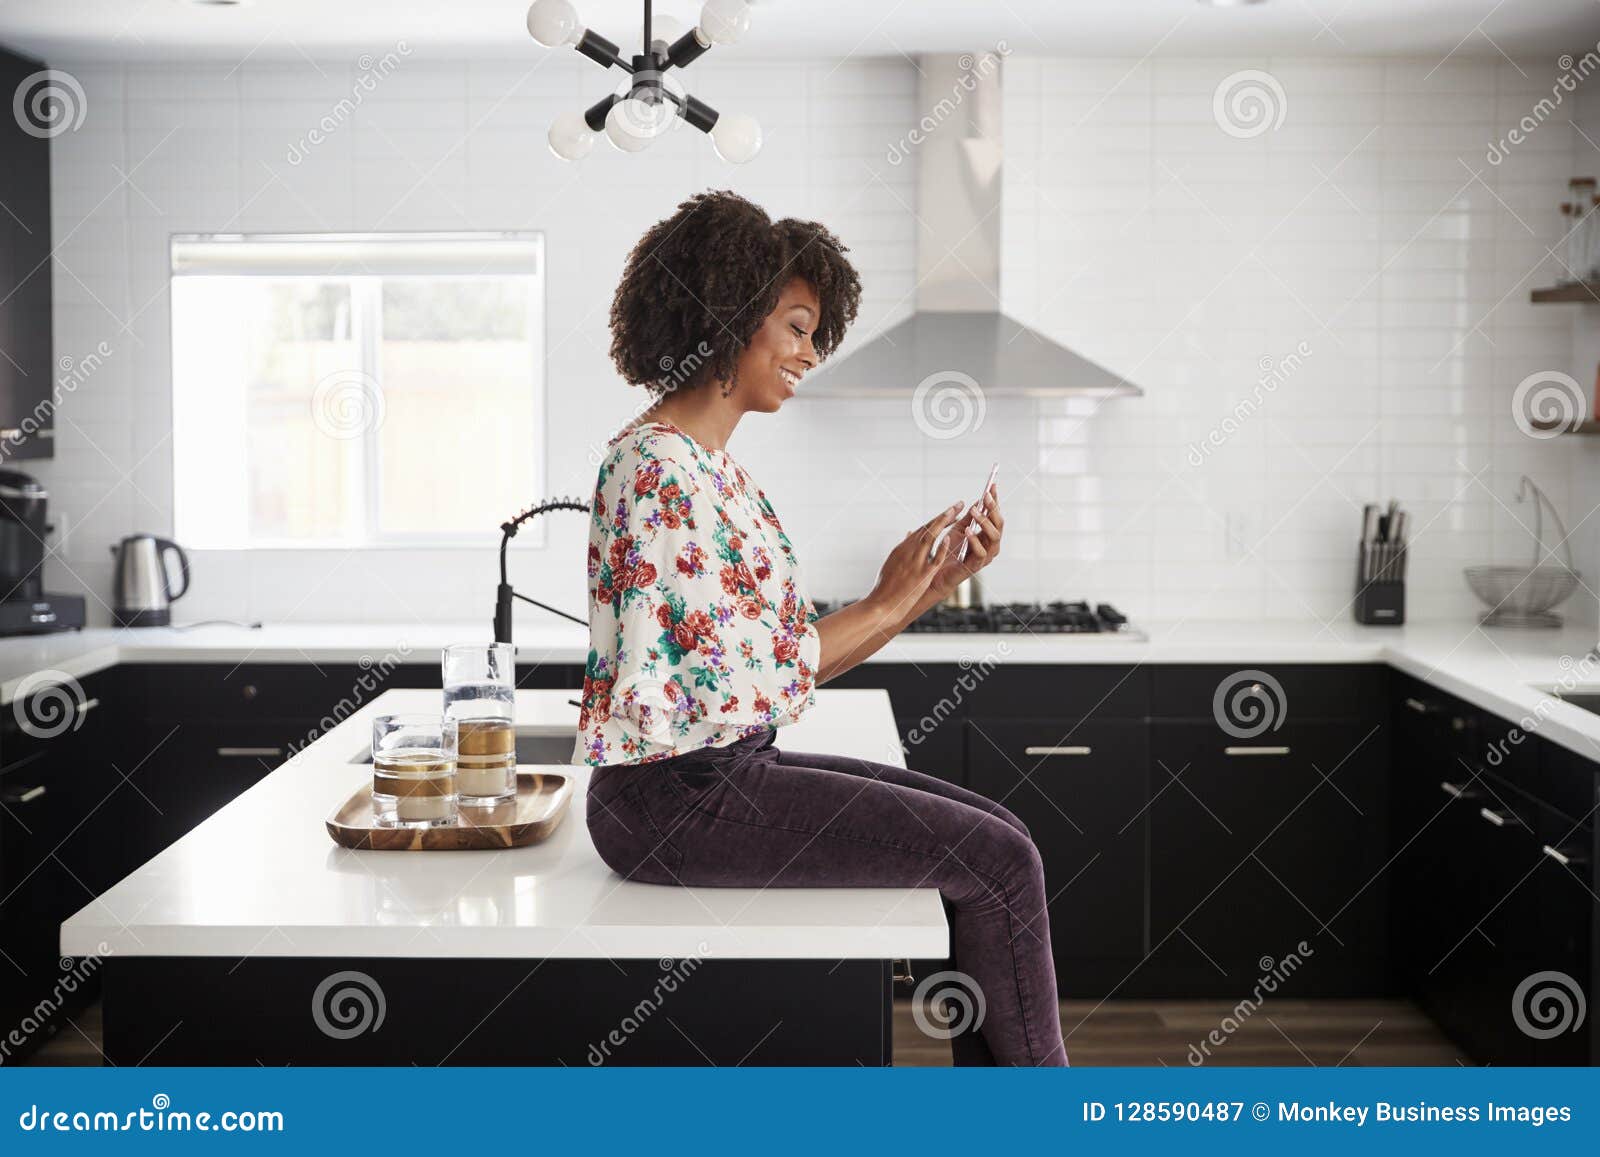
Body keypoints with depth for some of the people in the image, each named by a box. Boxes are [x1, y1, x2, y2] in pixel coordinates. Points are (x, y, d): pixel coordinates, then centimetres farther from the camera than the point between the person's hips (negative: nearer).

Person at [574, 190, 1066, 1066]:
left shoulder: (712, 464, 13)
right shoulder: (658, 468, -18)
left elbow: (792, 656, 11)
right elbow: (734, 683, -21)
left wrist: (937, 584, 2)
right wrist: (886, 603, -11)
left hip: (731, 768, 10)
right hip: (676, 796, -10)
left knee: (994, 836, 5)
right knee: (997, 860, -7)